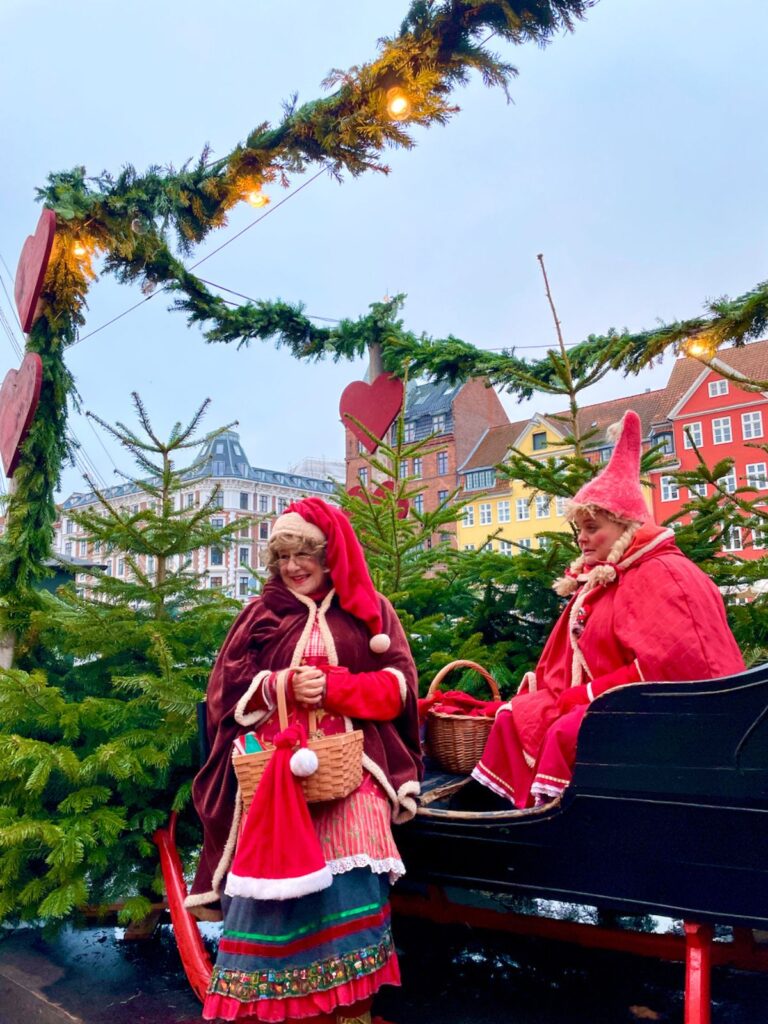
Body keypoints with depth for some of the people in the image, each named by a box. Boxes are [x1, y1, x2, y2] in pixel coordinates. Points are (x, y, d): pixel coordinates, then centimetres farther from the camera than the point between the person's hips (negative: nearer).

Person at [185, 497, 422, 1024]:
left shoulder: (371, 610, 10)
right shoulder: (262, 613, 12)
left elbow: (398, 685, 2)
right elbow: (225, 688, 6)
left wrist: (333, 687, -14)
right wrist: (283, 684, -12)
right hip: (274, 769, 1)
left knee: (349, 884, -8)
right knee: (273, 883, -6)